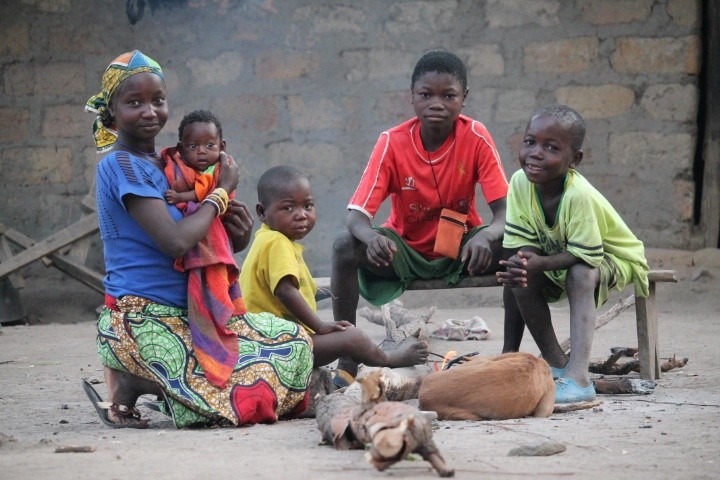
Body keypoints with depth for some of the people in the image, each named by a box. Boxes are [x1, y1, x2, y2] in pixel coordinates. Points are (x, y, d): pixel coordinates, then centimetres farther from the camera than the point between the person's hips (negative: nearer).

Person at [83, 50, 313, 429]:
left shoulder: (163, 164, 15)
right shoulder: (122, 164, -13)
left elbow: (198, 241, 19)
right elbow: (175, 242, -23)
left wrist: (234, 240, -4)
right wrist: (222, 192, -7)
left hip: (185, 314, 9)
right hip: (142, 322, -9)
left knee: (295, 341, 7)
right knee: (253, 391, -20)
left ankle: (162, 387, 4)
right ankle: (129, 384, -6)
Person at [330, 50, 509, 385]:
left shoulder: (476, 138, -15)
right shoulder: (393, 143, -16)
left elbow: (505, 210, -20)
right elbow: (356, 214, -21)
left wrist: (485, 236, -44)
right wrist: (372, 238, -47)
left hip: (460, 252, 0)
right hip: (405, 253, 0)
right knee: (345, 246, -28)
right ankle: (346, 360, -19)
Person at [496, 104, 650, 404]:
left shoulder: (579, 195, -35)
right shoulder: (521, 182, -19)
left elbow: (585, 256, -33)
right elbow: (519, 246, -17)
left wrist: (539, 263, -44)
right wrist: (516, 266, -34)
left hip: (613, 259, -5)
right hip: (559, 256, 6)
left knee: (580, 274, -35)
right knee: (517, 276, -20)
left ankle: (578, 377, -43)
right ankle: (555, 362, -3)